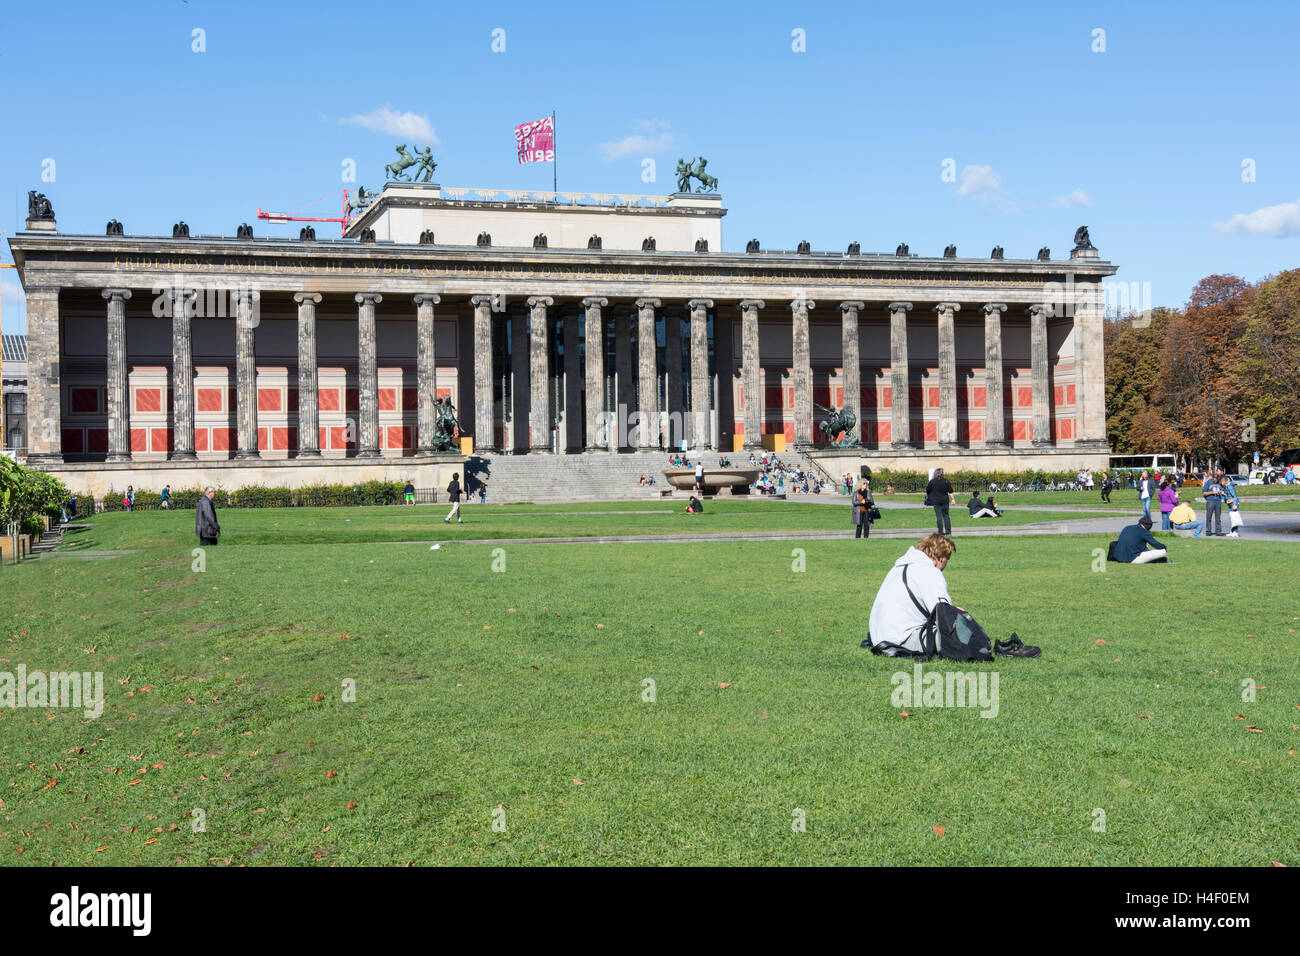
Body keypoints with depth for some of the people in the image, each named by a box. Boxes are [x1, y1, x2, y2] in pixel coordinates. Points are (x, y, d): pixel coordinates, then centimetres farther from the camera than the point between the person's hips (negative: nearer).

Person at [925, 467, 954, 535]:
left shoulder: (932, 481, -6)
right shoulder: (946, 481, -2)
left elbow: (927, 490, 3)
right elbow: (950, 492, -3)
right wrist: (952, 499, 4)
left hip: (936, 501, -2)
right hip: (945, 501, 2)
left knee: (939, 517, 1)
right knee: (946, 515, 11)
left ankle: (941, 531, -1)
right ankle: (948, 530, 8)